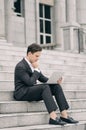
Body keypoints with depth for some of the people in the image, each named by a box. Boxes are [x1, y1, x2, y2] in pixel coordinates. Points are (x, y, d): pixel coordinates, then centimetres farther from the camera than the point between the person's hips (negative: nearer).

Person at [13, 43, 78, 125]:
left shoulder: (33, 65, 13)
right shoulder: (20, 67, -15)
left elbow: (42, 78, 18)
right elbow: (30, 82, -24)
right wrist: (36, 69, -14)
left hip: (33, 91, 9)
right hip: (22, 93, -9)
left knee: (56, 86, -9)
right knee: (44, 86, -33)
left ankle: (64, 115, -17)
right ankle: (53, 117, -40)